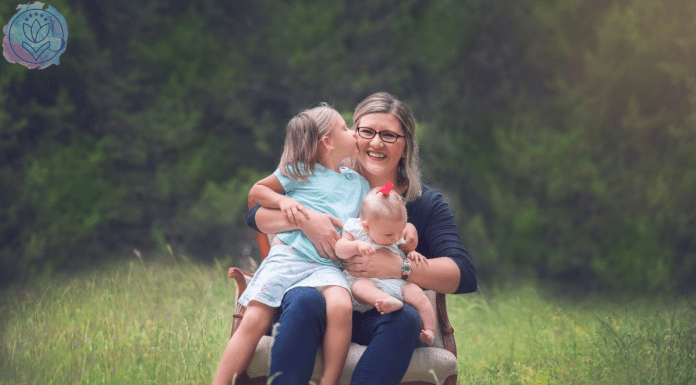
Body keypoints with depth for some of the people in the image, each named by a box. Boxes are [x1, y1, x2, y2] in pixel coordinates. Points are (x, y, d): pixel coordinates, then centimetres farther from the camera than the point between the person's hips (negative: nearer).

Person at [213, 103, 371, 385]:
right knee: (254, 320, -18)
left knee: (341, 305, -32)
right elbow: (257, 190, 16)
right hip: (287, 256, -2)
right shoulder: (301, 171, 9)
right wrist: (283, 200, -3)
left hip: (327, 266, 2)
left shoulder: (359, 184, 21)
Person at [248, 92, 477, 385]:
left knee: (404, 318, -35)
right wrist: (302, 218, -16)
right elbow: (257, 215, 6)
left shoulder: (427, 205, 8)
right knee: (305, 301, -35)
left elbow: (465, 276, -5)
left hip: (380, 317, 0)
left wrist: (399, 267, -20)